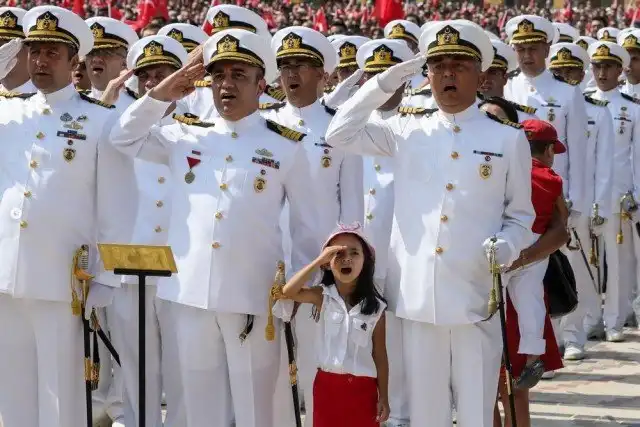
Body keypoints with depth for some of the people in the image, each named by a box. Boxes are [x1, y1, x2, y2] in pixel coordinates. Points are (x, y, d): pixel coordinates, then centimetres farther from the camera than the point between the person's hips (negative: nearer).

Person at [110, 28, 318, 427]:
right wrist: (160, 95, 6)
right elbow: (125, 139, 19)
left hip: (254, 294, -3)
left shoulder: (287, 146, 4)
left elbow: (306, 223, 7)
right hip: (190, 292, 3)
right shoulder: (186, 136, 12)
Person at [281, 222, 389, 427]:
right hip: (328, 384, 0)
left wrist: (383, 398, -1)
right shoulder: (322, 297, -2)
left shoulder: (374, 307, -2)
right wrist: (319, 260, -21)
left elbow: (380, 355, 1)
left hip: (362, 387, 0)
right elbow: (288, 291, -19)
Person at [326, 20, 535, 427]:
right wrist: (384, 84, 3)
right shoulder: (408, 132, 10)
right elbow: (339, 134, 9)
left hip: (476, 295, -2)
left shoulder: (509, 138, 5)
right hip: (418, 294, 2)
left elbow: (521, 216, 9)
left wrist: (505, 248, -12)